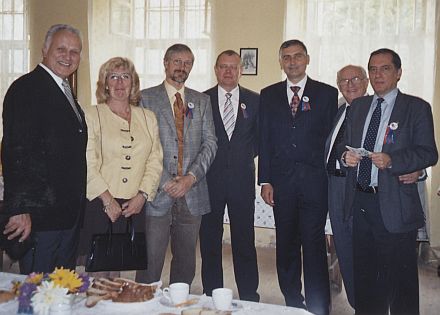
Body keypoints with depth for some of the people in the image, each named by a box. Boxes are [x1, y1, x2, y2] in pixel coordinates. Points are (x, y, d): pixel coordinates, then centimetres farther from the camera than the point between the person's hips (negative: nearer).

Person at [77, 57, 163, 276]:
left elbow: (155, 161, 8)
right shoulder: (91, 115, 3)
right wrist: (108, 200, -10)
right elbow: (87, 163, -4)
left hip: (137, 206, 3)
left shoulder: (148, 118, 14)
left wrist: (142, 196, -4)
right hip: (100, 205, -2)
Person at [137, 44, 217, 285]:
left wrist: (190, 177, -8)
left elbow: (210, 142, 6)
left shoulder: (202, 101, 14)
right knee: (150, 262, 0)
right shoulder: (146, 98, 4)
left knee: (186, 261, 12)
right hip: (157, 193, -3)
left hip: (192, 192, 3)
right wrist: (165, 182, -11)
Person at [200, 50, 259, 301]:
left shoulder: (254, 100, 6)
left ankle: (249, 297, 18)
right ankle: (212, 296, 21)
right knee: (210, 241, 7)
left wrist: (246, 157, 2)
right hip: (210, 179, 0)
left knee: (245, 240, 5)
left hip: (242, 179, 0)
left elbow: (261, 138, 11)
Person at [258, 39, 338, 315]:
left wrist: (328, 177, -4)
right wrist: (265, 181, 2)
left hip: (314, 181, -2)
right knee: (286, 245, 10)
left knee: (314, 245, -1)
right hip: (281, 181, 2)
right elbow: (265, 140, 8)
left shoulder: (327, 93, 5)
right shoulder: (269, 95, 11)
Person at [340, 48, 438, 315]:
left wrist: (391, 160, -24)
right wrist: (346, 155, -8)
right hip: (360, 201, 5)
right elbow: (345, 144, 15)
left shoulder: (417, 108, -3)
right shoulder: (358, 106, 13)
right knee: (364, 275, 17)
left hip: (394, 207, -5)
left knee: (400, 278, 4)